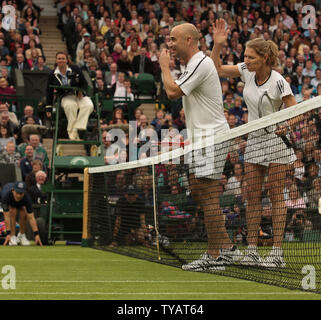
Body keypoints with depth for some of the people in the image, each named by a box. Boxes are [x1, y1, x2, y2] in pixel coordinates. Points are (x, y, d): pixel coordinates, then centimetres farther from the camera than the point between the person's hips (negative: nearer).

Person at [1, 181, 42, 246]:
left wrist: (36, 234, -44)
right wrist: (8, 234, -47)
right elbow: (7, 217, -43)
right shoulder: (6, 195, -44)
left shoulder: (26, 198, -39)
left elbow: (31, 218, -38)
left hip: (21, 202, 1)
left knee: (23, 213, -24)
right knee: (13, 211, -29)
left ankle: (22, 235, -1)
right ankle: (13, 237, -18)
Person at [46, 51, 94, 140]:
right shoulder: (53, 75, 4)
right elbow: (49, 92, 9)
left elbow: (85, 84, 5)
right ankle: (72, 132, -33)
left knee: (89, 105, -32)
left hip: (79, 96, 1)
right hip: (65, 97, -1)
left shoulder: (75, 69, 2)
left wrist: (81, 91, -16)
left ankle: (76, 128, -35)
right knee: (70, 105, -38)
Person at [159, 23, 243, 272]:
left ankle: (215, 257, -8)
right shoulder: (195, 64, 18)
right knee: (197, 190, 12)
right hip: (203, 140, 11)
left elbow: (173, 92, -19)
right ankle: (227, 247, 16)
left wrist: (165, 67, -5)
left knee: (208, 195, -10)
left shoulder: (201, 63, -15)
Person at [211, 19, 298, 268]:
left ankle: (277, 252, -4)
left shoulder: (278, 82, -17)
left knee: (276, 194, -5)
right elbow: (217, 69, 8)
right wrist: (218, 44, -4)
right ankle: (252, 250, 4)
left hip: (276, 140, -6)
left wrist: (285, 125, -30)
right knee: (253, 194, 2)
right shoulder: (246, 71, -1)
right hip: (254, 139, 6)